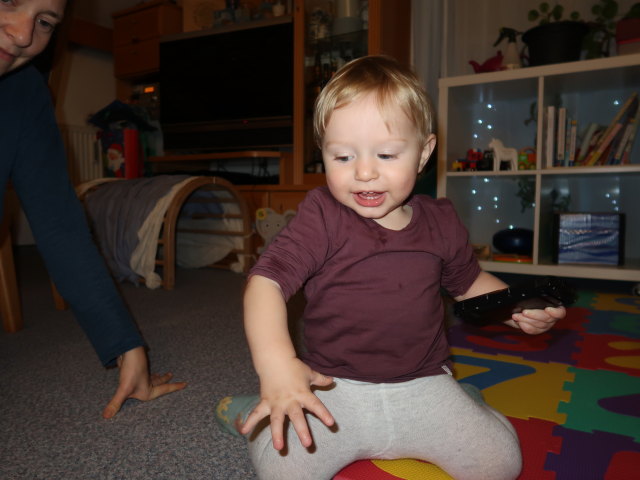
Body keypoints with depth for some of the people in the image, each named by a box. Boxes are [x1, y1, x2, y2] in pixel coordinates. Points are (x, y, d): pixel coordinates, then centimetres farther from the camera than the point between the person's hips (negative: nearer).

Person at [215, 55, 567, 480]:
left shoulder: (440, 222, 0)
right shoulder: (321, 217, -14)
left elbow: (469, 282, 17)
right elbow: (267, 280, -22)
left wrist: (516, 309, -1)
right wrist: (275, 361, -37)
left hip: (422, 386, 3)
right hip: (334, 389, -2)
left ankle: (461, 404, 23)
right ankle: (260, 415, 15)